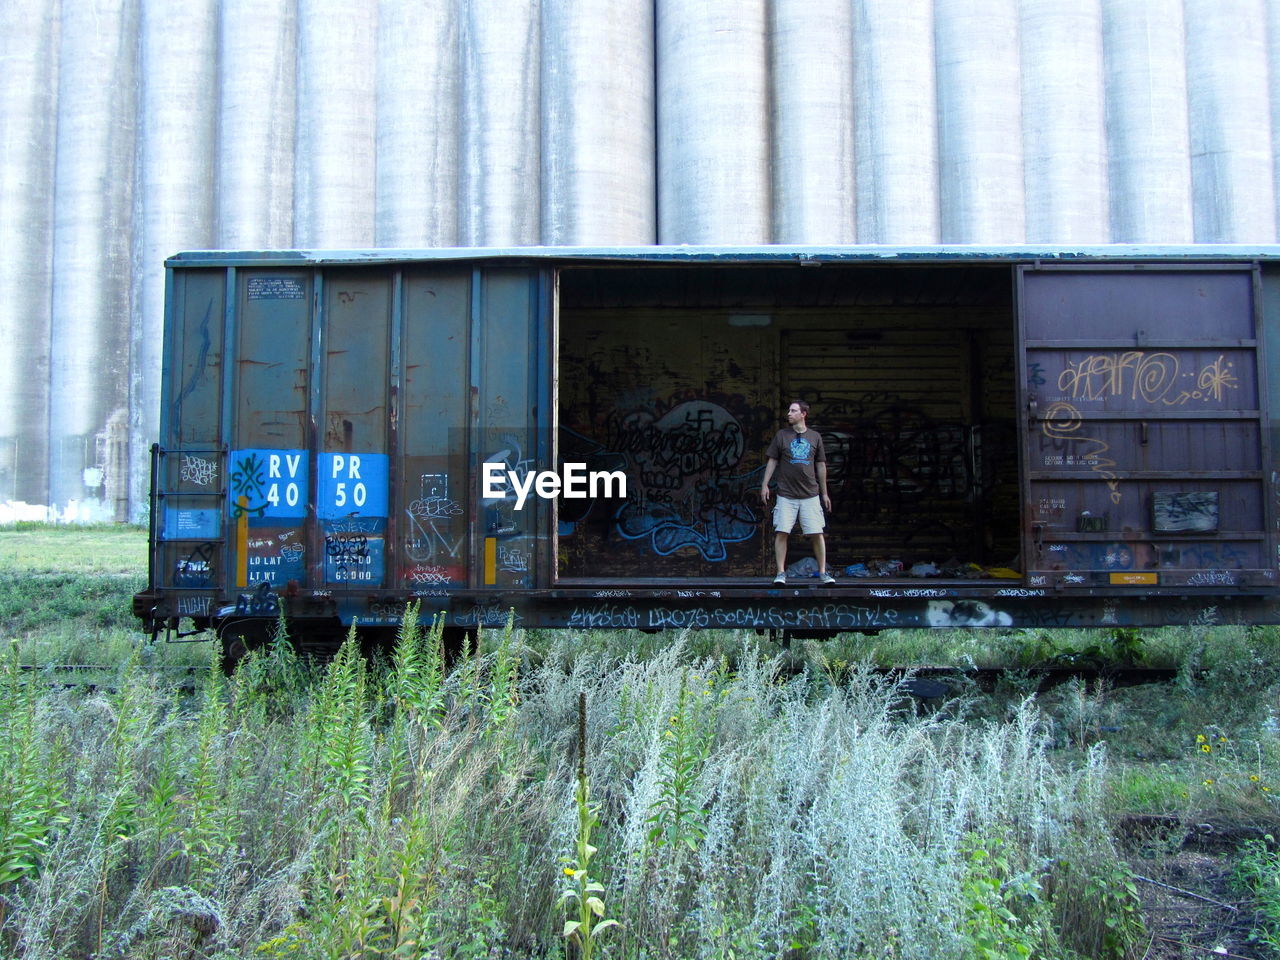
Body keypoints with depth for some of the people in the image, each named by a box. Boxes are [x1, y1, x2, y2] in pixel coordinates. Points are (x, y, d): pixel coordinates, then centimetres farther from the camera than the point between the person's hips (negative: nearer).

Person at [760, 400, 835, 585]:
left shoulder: (815, 436, 8)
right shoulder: (782, 435, 6)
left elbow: (821, 466, 13)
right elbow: (772, 461, 7)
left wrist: (824, 493, 13)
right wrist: (765, 484, -2)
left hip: (810, 495, 1)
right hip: (786, 495, -1)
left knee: (816, 533, -1)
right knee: (781, 532, -7)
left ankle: (823, 572, 10)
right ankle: (781, 572, 1)